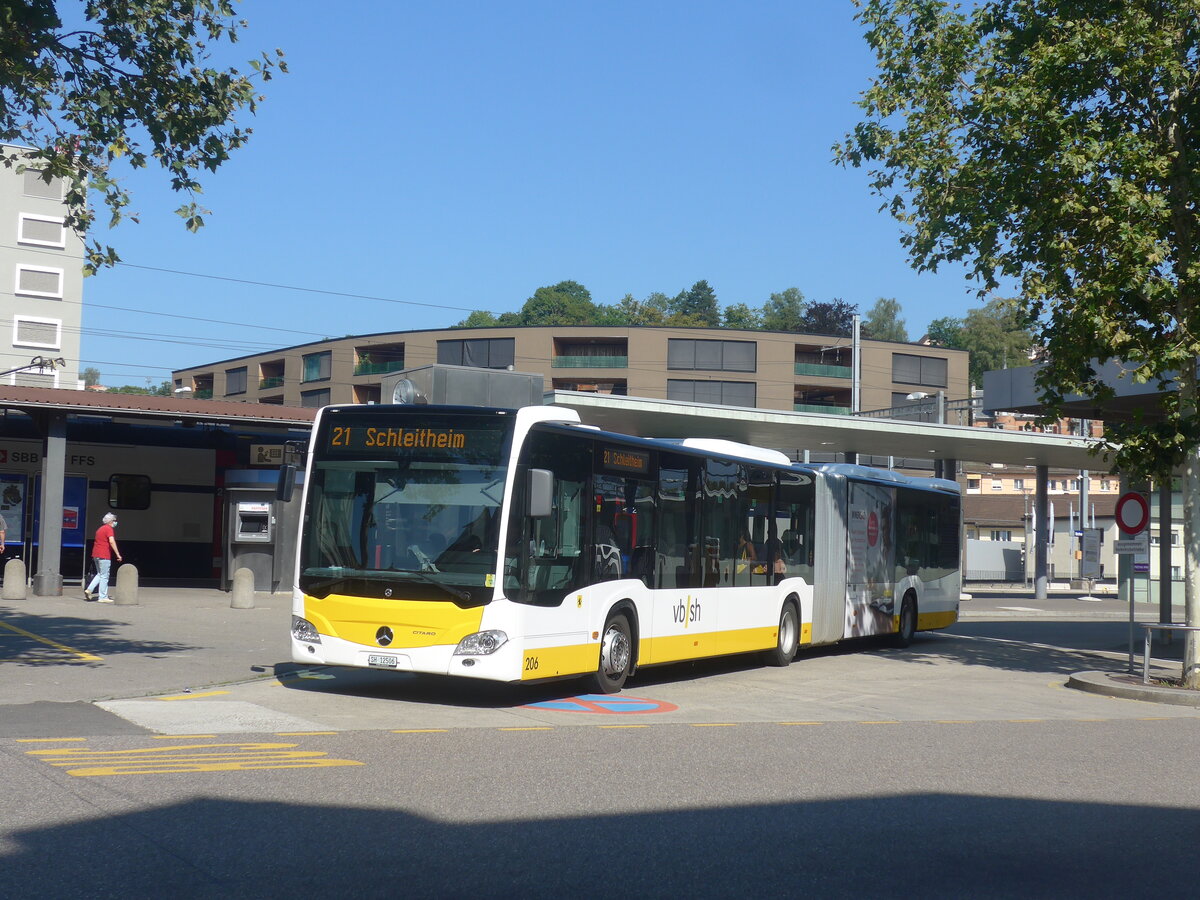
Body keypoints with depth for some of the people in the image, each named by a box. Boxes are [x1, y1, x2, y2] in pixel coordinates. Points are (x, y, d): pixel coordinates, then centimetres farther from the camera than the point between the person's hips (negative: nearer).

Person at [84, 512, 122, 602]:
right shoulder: (109, 529, -11)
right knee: (104, 576, -3)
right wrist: (118, 554, -23)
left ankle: (89, 590, 8)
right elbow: (111, 542, -23)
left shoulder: (100, 529, 18)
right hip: (104, 556, -9)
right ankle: (103, 597, -1)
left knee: (99, 574, 20)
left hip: (96, 554, 9)